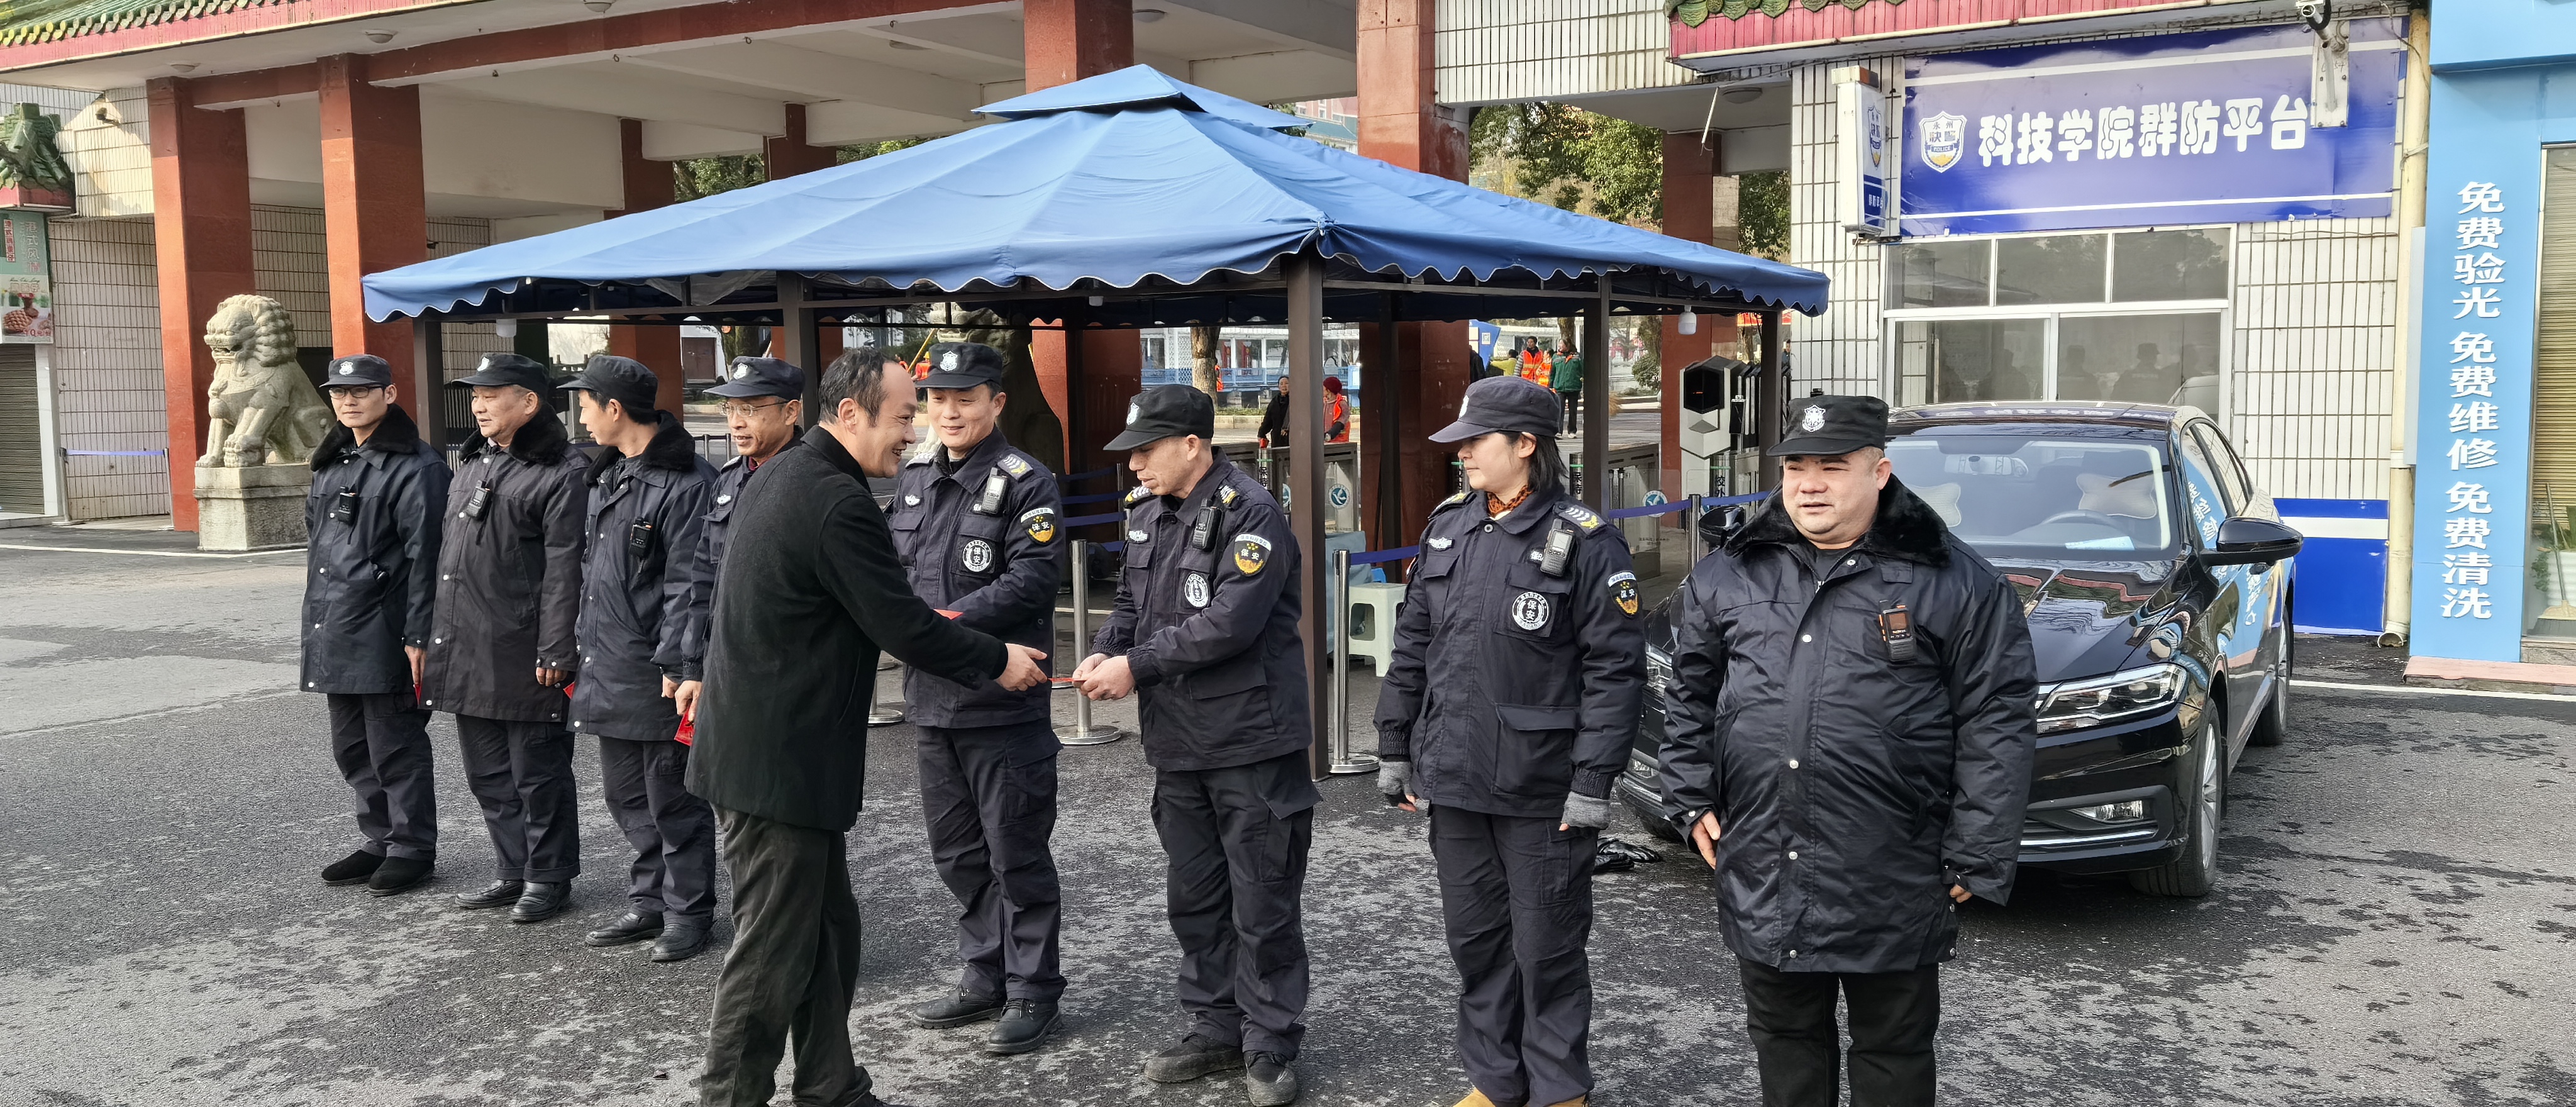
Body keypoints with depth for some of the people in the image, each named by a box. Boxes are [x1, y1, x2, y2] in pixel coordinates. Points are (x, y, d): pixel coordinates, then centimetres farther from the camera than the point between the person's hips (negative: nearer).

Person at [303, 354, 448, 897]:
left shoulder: (414, 466, -11)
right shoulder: (332, 463, 16)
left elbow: (424, 557, -16)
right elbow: (318, 542, 22)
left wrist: (418, 637, -19)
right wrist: (316, 623, 19)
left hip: (383, 636, -9)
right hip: (334, 634, 9)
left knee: (395, 746, -1)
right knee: (351, 747, 15)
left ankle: (413, 849, 10)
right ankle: (381, 840, 27)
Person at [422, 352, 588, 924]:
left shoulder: (561, 473, -11)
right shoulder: (472, 464, 16)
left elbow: (565, 570, -16)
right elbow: (448, 553, 21)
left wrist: (555, 652, -19)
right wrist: (436, 638, 18)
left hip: (523, 656, -9)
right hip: (467, 652, 9)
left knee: (537, 771, 2)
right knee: (487, 771, 16)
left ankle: (549, 877, 15)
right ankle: (514, 871, 27)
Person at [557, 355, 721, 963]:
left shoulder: (687, 483, -16)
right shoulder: (609, 476, 13)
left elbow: (687, 585, -20)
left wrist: (677, 666, -22)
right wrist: (582, 641, 18)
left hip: (657, 675, -9)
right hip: (608, 670, 9)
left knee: (671, 799, 1)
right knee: (626, 796, 17)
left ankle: (688, 913, 14)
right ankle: (650, 903, 28)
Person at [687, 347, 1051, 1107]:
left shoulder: (781, 477, 11)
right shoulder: (839, 503, -20)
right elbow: (902, 626, -18)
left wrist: (923, 631, 20)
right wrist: (998, 661, -5)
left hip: (764, 748, 10)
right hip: (780, 758, -10)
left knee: (827, 934, 16)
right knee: (774, 949, 0)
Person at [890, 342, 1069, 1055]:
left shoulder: (1025, 483, -9)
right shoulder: (914, 479, 12)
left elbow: (1032, 577, -19)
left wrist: (952, 622, -24)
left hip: (1004, 701, -7)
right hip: (932, 698, 7)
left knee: (1016, 852, 2)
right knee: (957, 849, 16)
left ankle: (1032, 991, 15)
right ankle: (985, 978, 31)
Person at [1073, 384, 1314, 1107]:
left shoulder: (1250, 515, -16)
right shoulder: (1148, 512, 9)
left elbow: (1231, 620, -25)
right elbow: (1131, 600, 15)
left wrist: (1137, 666, -20)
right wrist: (1105, 654, -5)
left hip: (1251, 743, -8)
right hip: (1178, 745, 8)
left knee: (1263, 907, 3)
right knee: (1193, 899, 17)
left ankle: (1270, 1049, 15)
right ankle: (1216, 1030, 31)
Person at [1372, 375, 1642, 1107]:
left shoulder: (1583, 540, -11)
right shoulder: (1448, 528, 8)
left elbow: (1615, 669, -13)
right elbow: (1413, 646, 13)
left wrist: (1593, 783, -16)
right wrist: (1395, 750, 12)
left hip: (1541, 793, -6)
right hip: (1453, 780, 6)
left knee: (1547, 949, 7)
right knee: (1474, 938, 16)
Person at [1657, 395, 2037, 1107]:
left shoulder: (1957, 584, -5)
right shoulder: (1728, 574, 6)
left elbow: (1997, 723, -6)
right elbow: (1691, 695, 16)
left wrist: (1977, 858, -8)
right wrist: (1693, 799, 9)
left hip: (1892, 883, -3)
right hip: (1761, 876, 4)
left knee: (1893, 1049, 11)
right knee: (1784, 1036, 18)